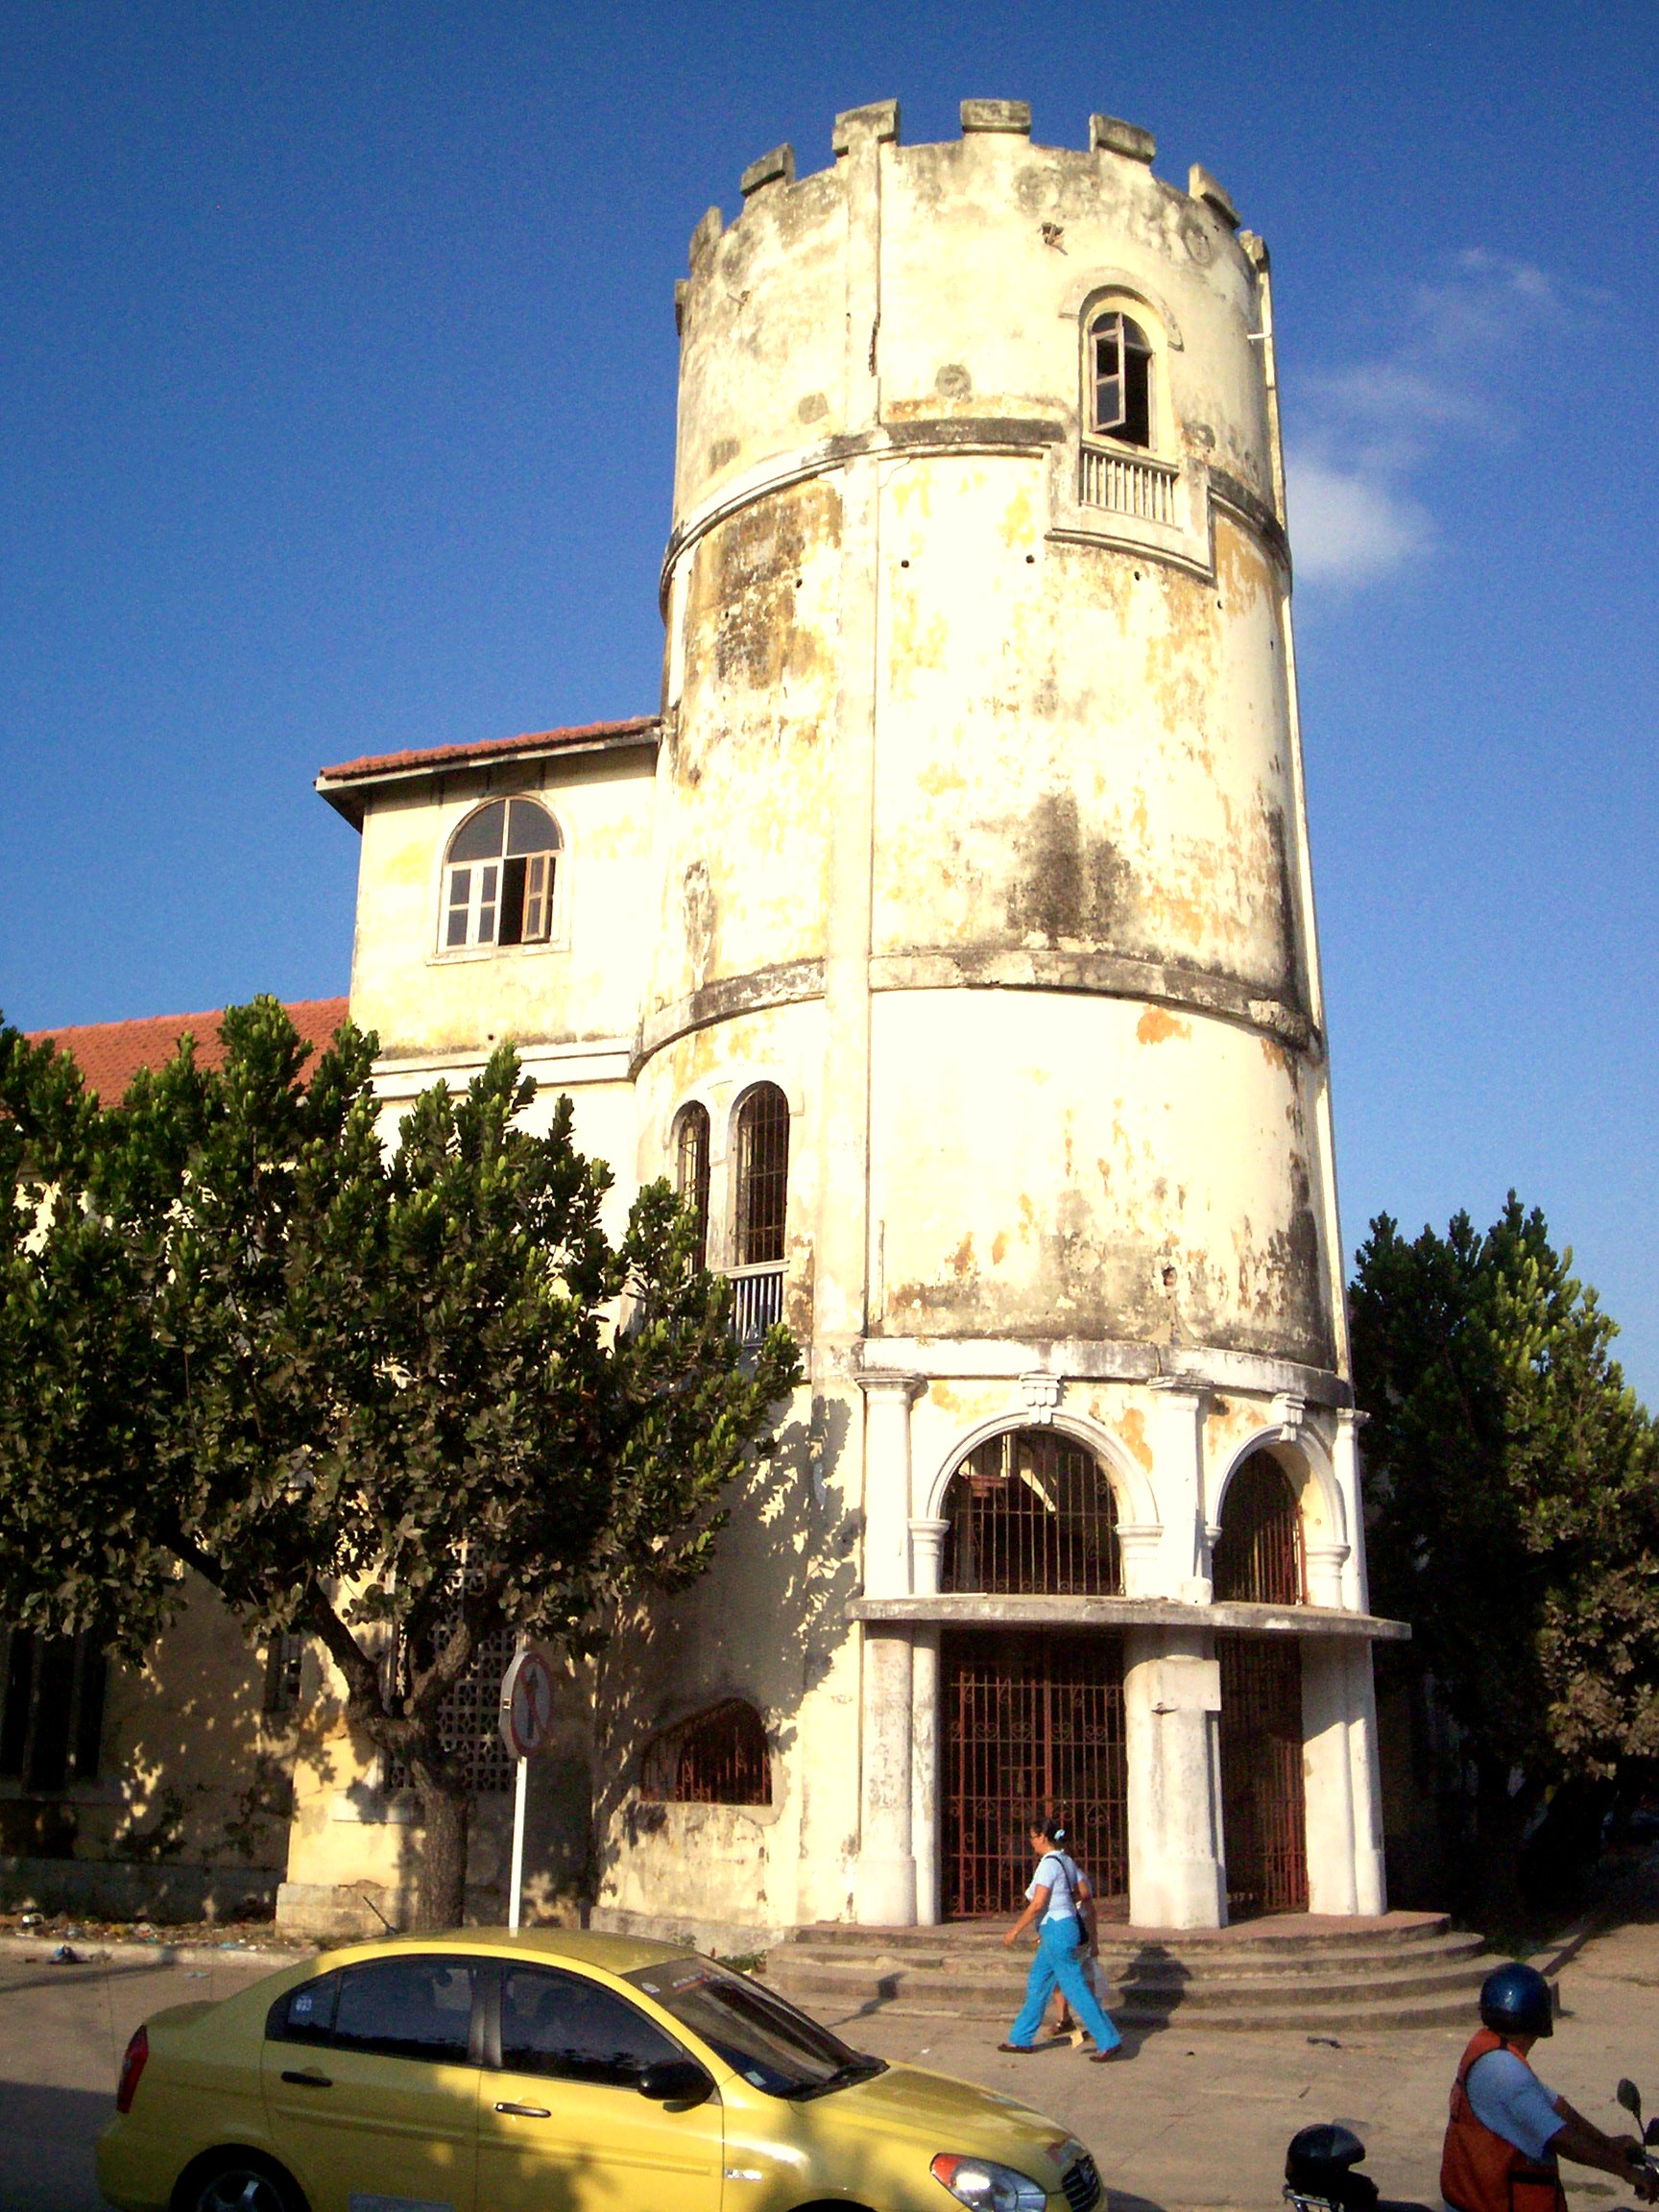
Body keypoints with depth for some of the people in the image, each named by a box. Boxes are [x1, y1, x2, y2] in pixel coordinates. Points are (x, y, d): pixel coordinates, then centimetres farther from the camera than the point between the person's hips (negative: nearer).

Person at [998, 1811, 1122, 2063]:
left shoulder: (1048, 1864, -17)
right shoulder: (1067, 1860, 10)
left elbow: (1037, 1905, -20)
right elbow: (1084, 1895, 13)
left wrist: (1015, 1931, -13)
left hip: (1056, 1931, -10)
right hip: (1068, 1926, 10)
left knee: (1076, 1989, -5)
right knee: (1037, 1986, 16)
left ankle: (1108, 2041, -1)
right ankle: (1021, 2038, 23)